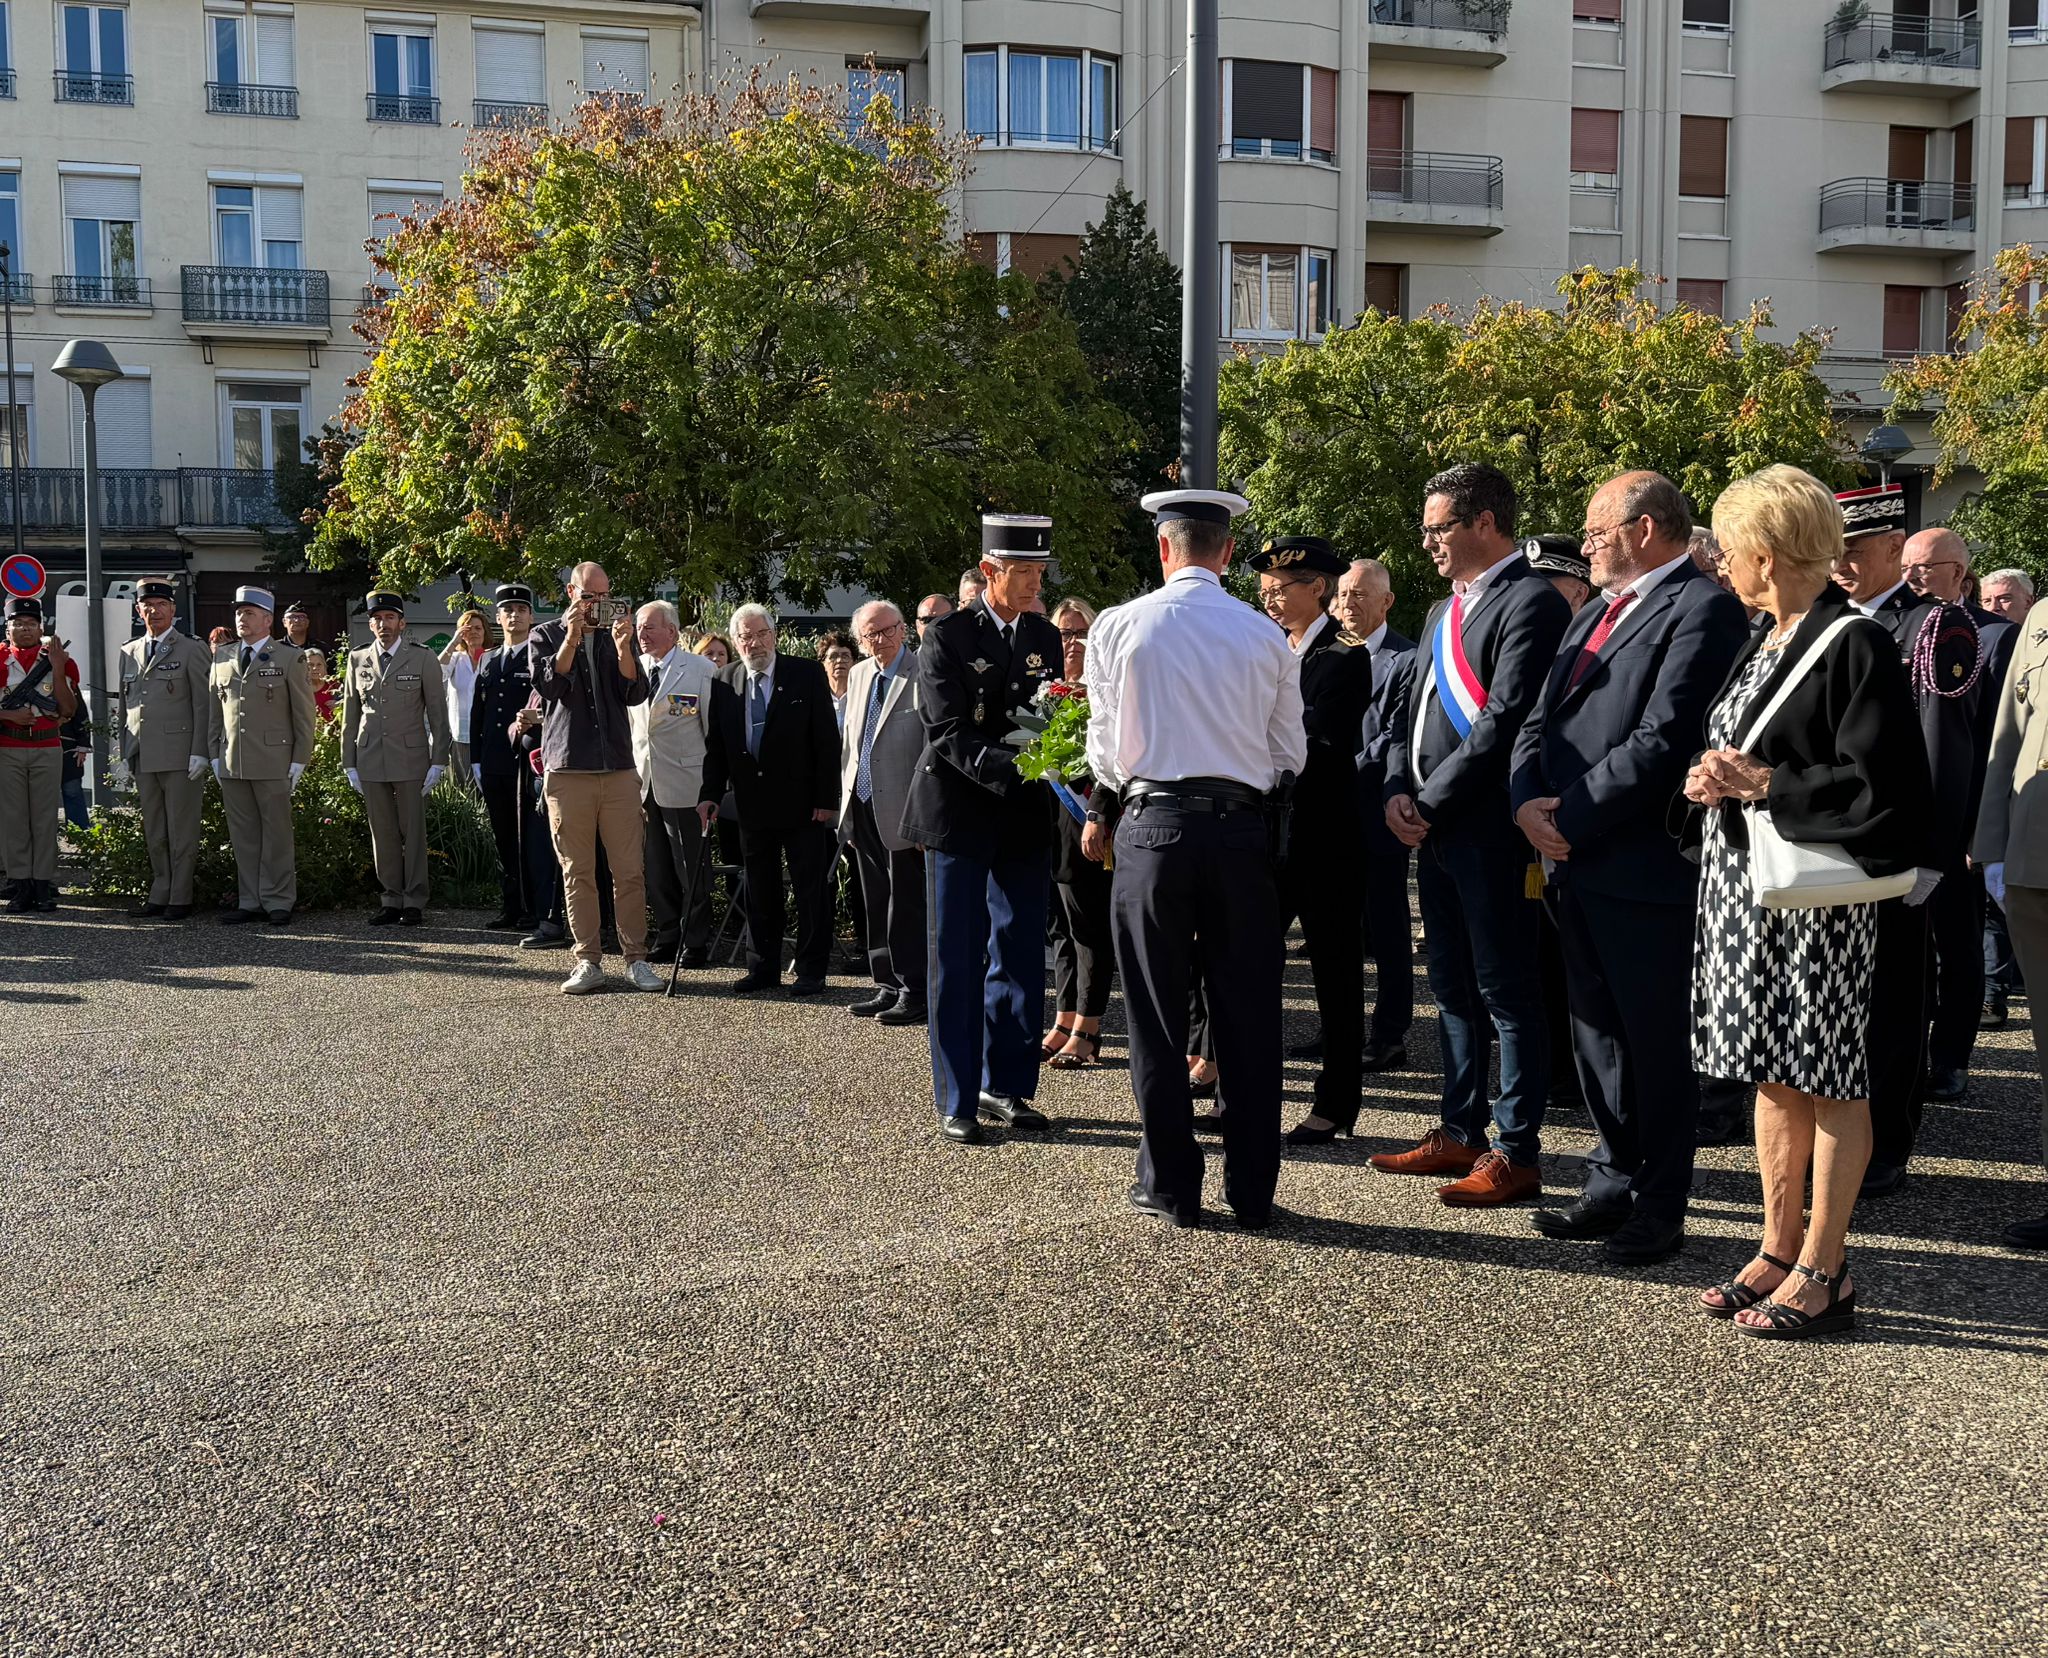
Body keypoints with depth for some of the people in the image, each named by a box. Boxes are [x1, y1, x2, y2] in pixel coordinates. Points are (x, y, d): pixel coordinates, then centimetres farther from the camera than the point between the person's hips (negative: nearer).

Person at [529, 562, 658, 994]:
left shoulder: (616, 638, 14)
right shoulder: (545, 637, 9)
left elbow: (635, 694, 1)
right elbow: (547, 685, -8)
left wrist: (623, 648, -12)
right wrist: (571, 638, -15)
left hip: (619, 769, 1)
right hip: (567, 771, -1)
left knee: (630, 870, -3)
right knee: (577, 873, 1)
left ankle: (636, 958, 3)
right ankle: (588, 962, 6)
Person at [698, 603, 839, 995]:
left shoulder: (807, 675, -5)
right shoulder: (726, 682, 6)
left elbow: (827, 740, -6)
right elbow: (716, 745, 8)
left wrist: (827, 797, -10)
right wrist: (710, 793, -2)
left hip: (800, 801, -3)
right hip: (751, 802, 4)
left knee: (810, 889, 2)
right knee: (760, 891, 10)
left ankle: (811, 970, 10)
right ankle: (763, 968, 19)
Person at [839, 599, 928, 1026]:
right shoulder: (859, 675, 13)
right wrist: (846, 804, 15)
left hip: (902, 813, -7)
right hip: (862, 810, 8)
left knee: (907, 906, -2)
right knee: (875, 907, 13)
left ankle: (915, 994, 6)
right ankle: (888, 987, 23)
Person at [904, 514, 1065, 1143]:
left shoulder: (1045, 637, 9)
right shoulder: (947, 637, -8)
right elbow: (948, 733, -16)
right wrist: (1012, 766, -29)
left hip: (1023, 816, 5)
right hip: (959, 813, -5)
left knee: (1020, 955, 9)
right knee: (957, 959, 1)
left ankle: (1006, 1086, 21)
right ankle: (957, 1101, 9)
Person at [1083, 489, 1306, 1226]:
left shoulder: (1117, 626, -2)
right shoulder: (1266, 635, 3)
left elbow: (1106, 746, 3)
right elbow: (1290, 755, 6)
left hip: (1153, 825, -1)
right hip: (1241, 831, 2)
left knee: (1157, 1017, 8)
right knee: (1248, 1018, 8)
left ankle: (1171, 1186, 14)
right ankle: (1252, 1190, 15)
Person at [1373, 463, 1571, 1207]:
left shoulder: (1531, 602, -11)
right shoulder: (1445, 612, 18)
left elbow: (1505, 719, -19)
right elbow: (1412, 708, 18)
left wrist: (1431, 801, -16)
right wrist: (1397, 789, 1)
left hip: (1489, 830, -9)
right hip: (1433, 831, 9)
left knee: (1507, 992, -2)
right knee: (1453, 988, 15)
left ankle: (1516, 1153, 5)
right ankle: (1460, 1132, 26)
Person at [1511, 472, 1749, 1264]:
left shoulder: (1703, 610, -11)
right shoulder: (1596, 614, 18)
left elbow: (1663, 742, -21)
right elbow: (1539, 721, 14)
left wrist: (1571, 817, -16)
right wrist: (1528, 800, -4)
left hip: (1646, 870, -9)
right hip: (1576, 865, 9)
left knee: (1657, 1041, 3)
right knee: (1596, 1035, 16)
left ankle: (1661, 1204, 16)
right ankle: (1615, 1182, 29)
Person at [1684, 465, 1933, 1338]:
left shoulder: (1853, 646, -13)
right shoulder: (1762, 641, 13)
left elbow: (1882, 782, -18)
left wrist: (1763, 785, -16)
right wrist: (1710, 782, 0)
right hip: (1742, 889, 9)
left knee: (1827, 1080, 1)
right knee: (1774, 1077, 14)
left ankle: (1825, 1272, 11)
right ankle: (1780, 1250, 24)